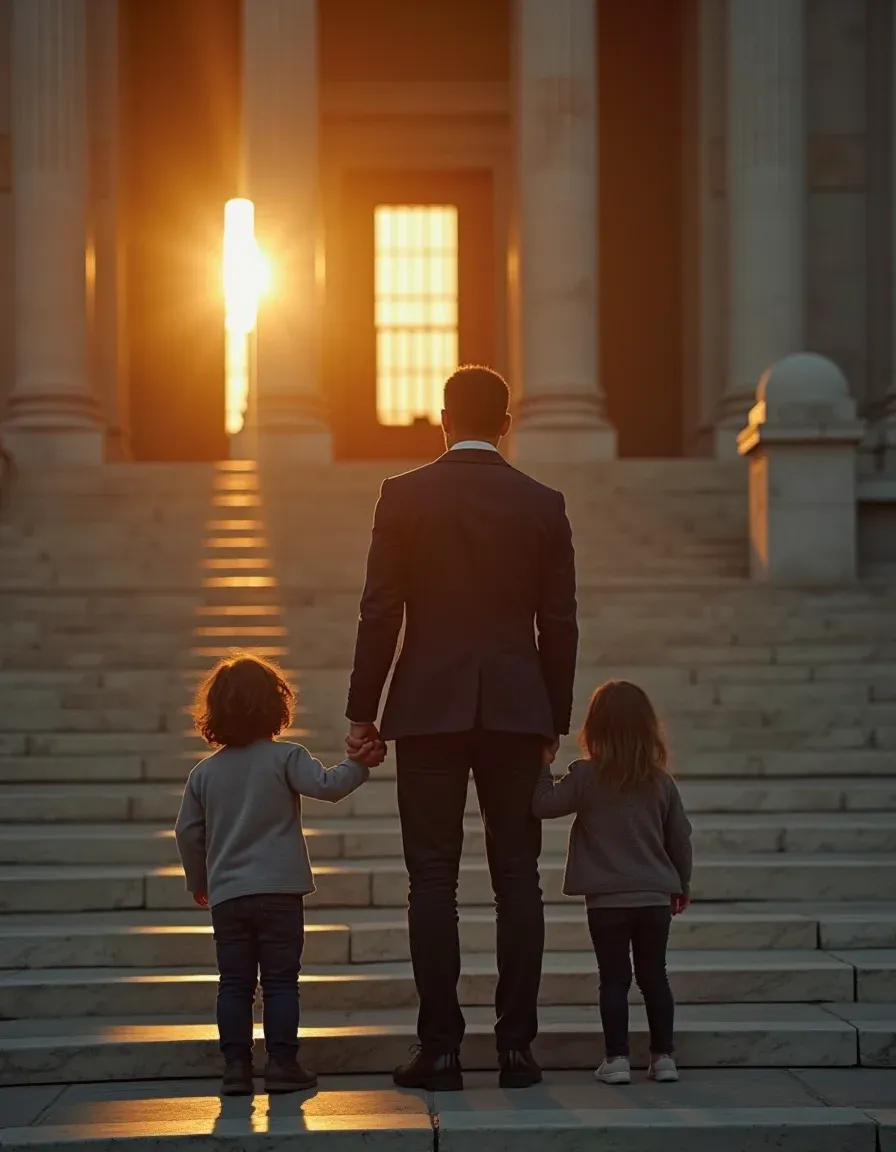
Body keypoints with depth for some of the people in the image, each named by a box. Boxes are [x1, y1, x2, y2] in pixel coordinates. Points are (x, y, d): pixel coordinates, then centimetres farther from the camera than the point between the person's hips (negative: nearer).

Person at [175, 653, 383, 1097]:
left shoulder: (204, 772, 6)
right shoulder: (285, 758, -6)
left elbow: (188, 832, 9)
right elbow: (327, 785, -16)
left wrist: (198, 881, 21)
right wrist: (359, 765, -2)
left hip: (226, 894, 3)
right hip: (279, 890, -3)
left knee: (234, 984, 7)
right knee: (281, 981, 3)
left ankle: (236, 1065, 5)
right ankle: (282, 1062, 1)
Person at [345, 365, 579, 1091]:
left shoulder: (404, 498, -1)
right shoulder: (544, 505, 4)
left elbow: (380, 613, -3)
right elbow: (559, 624, 5)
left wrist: (362, 711, 3)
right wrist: (554, 721, 13)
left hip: (428, 708, -1)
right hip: (517, 710, 2)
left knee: (433, 880, 1)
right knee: (518, 878, 5)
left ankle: (441, 1048, 0)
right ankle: (517, 1046, 5)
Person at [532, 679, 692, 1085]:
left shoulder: (586, 777, -9)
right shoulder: (661, 782, 2)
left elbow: (544, 804, -8)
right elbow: (679, 837, 9)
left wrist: (543, 765, 5)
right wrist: (682, 884, 23)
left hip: (607, 900, -3)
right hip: (655, 898, 3)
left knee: (614, 979, 3)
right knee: (654, 977, 12)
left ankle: (617, 1058, 1)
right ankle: (663, 1056, 13)